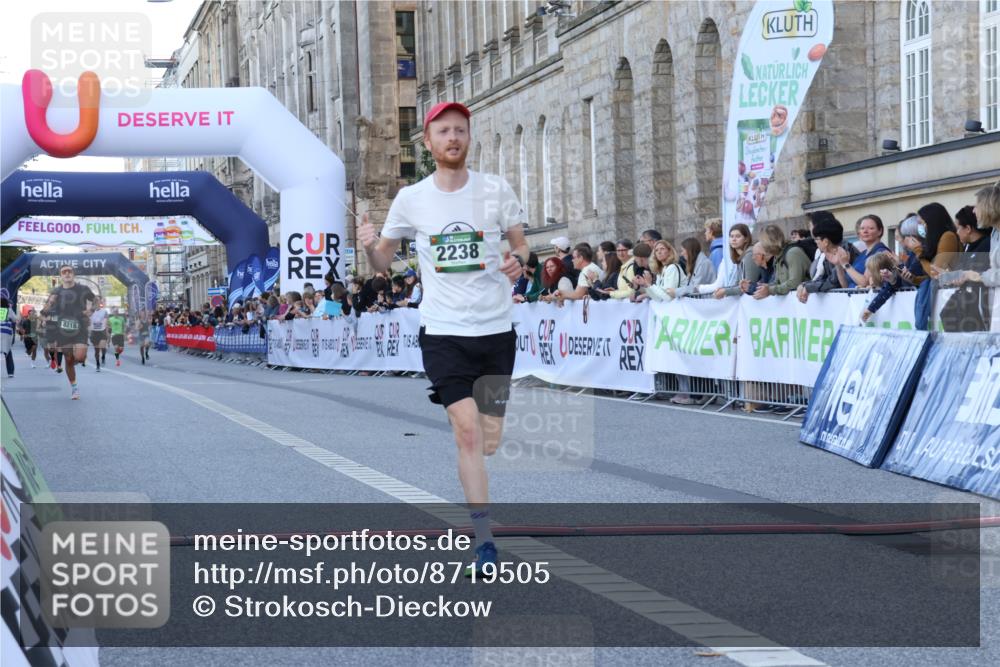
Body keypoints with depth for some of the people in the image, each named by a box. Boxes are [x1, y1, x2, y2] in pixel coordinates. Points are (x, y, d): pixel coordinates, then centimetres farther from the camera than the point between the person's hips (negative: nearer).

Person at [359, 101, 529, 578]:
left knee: (489, 440, 7)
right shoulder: (411, 199, 3)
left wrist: (518, 260, -13)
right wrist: (369, 246, -11)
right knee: (467, 431, -15)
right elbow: (383, 261, 12)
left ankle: (475, 508, 36)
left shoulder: (495, 190, 1)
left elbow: (521, 244, 11)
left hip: (496, 329, 1)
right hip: (443, 333, -1)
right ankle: (484, 542, -12)